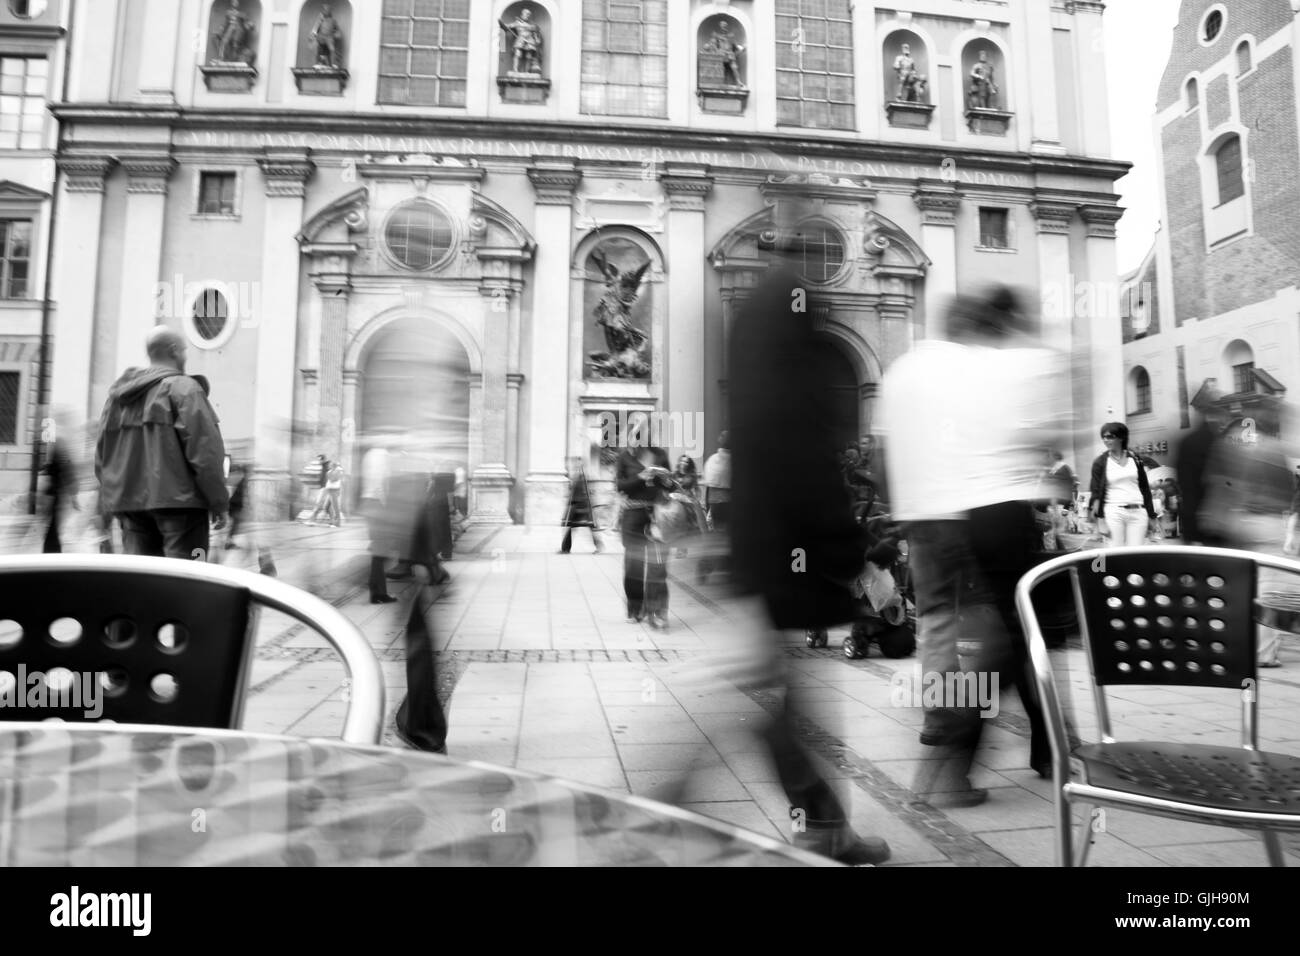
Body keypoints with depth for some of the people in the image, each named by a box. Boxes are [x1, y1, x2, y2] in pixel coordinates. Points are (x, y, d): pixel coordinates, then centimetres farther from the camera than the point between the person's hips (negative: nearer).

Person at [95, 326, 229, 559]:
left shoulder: (117, 396, 17)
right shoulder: (183, 388, -7)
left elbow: (102, 457, 19)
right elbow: (205, 450, -14)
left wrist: (114, 497, 24)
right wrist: (219, 503, -10)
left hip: (128, 500, 7)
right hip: (177, 498, -7)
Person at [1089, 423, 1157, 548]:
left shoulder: (1135, 459, 9)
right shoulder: (1100, 462, 2)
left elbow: (1145, 489, 14)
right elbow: (1096, 493, -1)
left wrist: (1151, 516, 12)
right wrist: (1100, 520, -9)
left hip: (1138, 512, 2)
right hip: (1114, 512, -2)